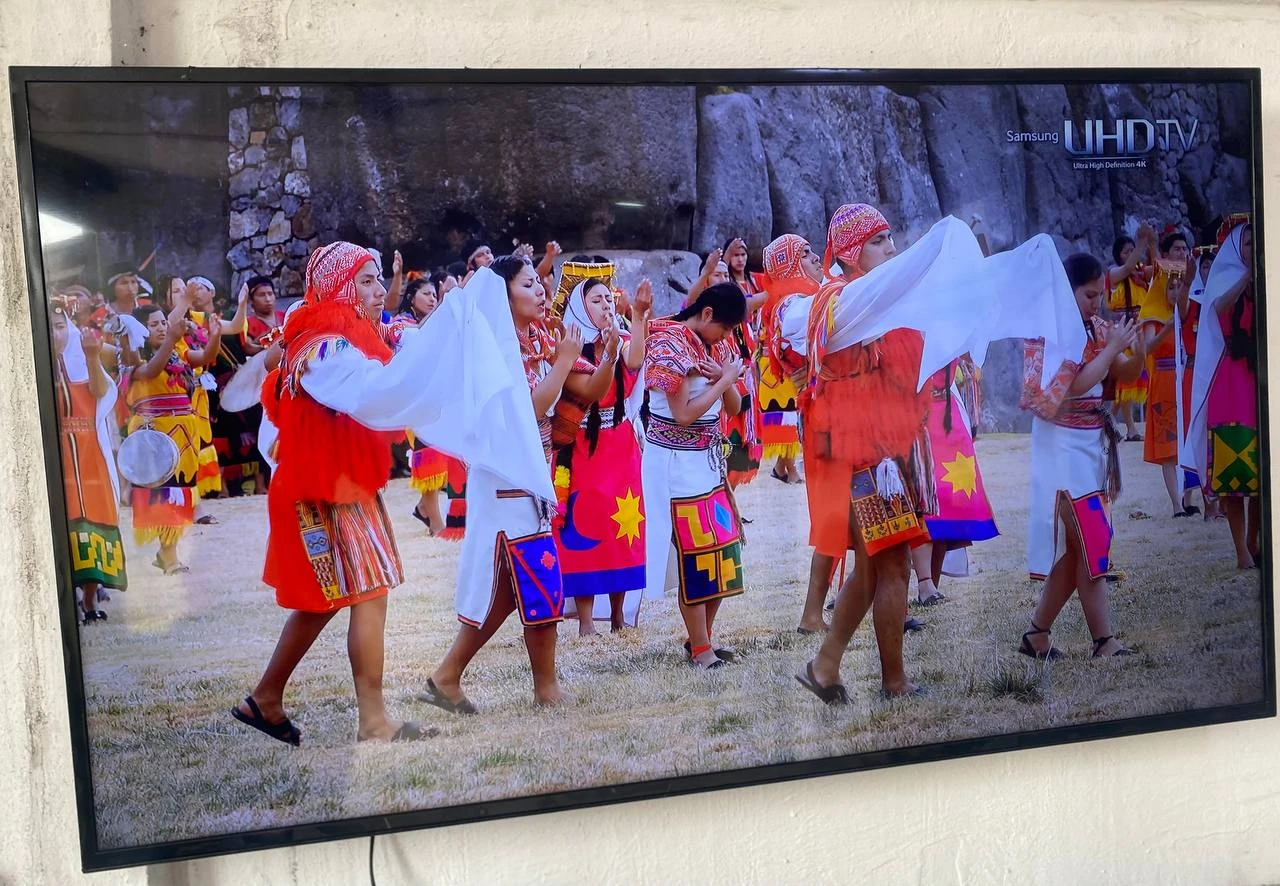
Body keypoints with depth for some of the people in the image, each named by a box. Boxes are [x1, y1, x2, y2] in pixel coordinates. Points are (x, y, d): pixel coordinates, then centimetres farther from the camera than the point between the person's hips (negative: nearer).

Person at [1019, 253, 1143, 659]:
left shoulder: (1097, 327, 10)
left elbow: (1126, 375, 12)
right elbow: (1076, 383, -20)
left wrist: (1137, 348, -6)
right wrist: (1112, 346, -16)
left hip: (1095, 442, 7)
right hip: (1063, 444, -7)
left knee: (1075, 547, 7)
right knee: (1090, 543, -7)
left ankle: (1037, 634, 16)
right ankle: (1105, 642, -2)